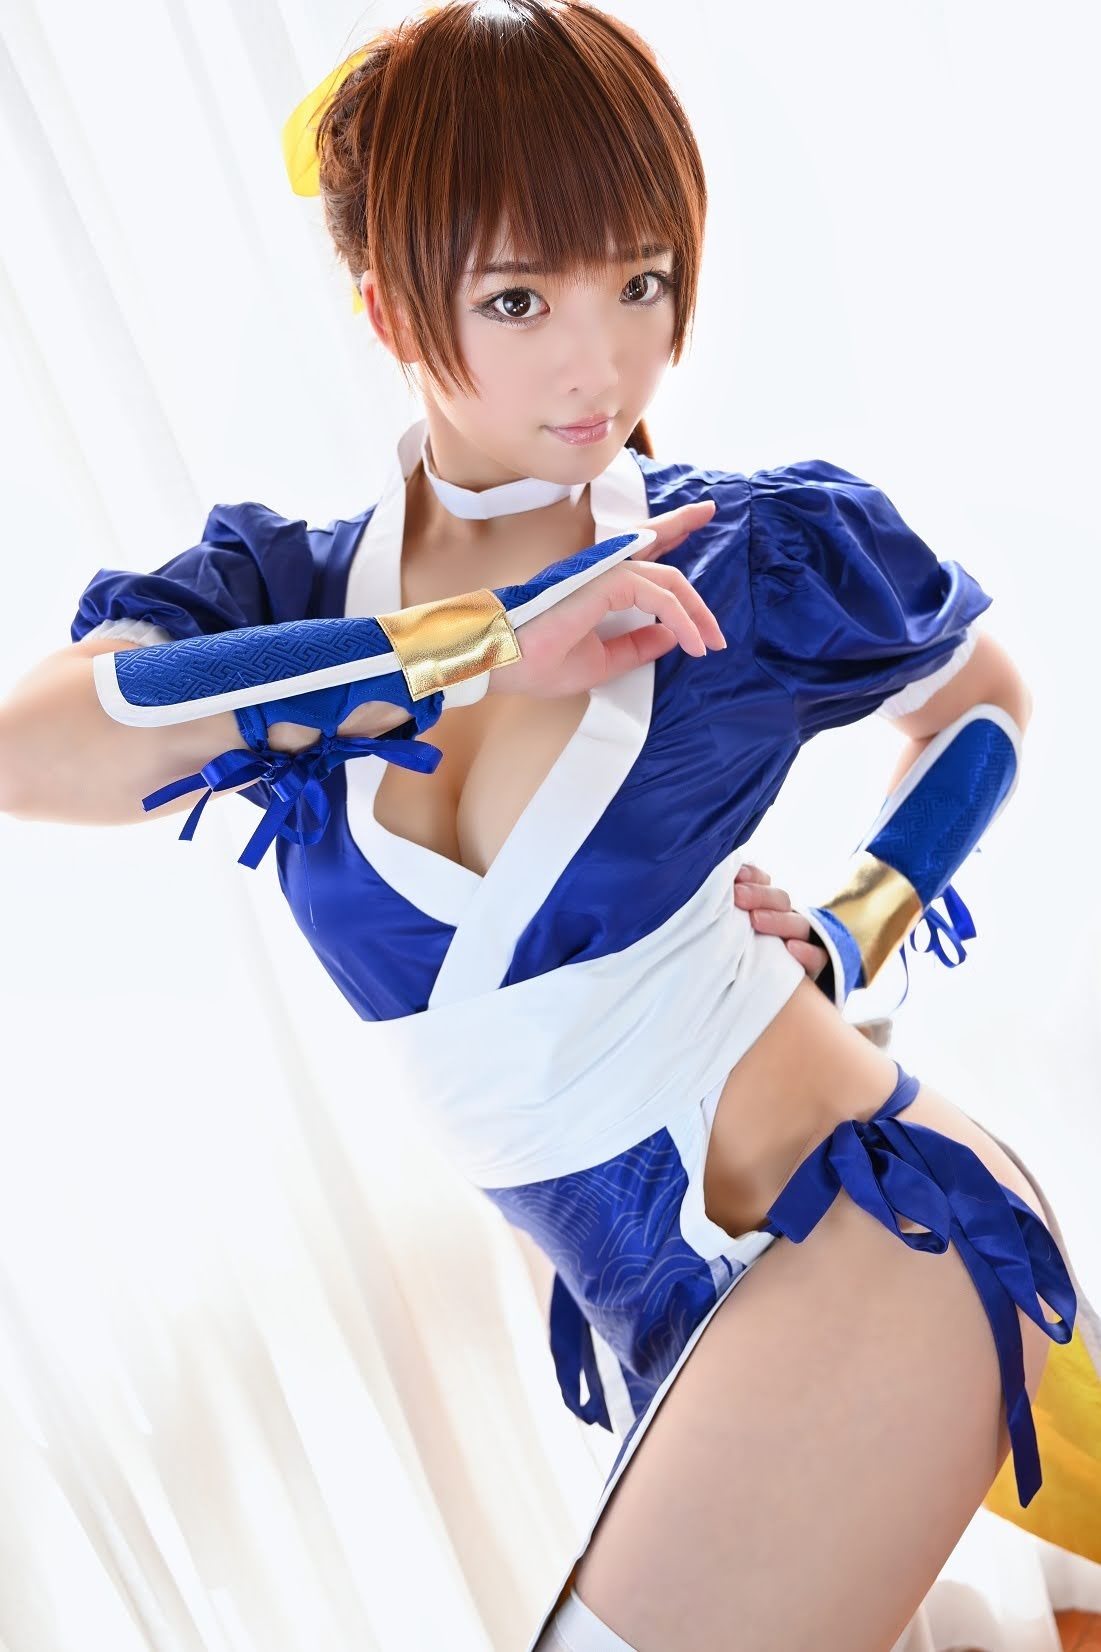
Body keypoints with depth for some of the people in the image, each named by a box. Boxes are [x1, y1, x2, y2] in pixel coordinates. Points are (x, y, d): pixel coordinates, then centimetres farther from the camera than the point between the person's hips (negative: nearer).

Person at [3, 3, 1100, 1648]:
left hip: (861, 1244, -3)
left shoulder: (771, 552, -8)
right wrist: (485, 647, -28)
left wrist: (853, 929, -2)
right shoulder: (280, 592, -4)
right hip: (666, 1324, 4)